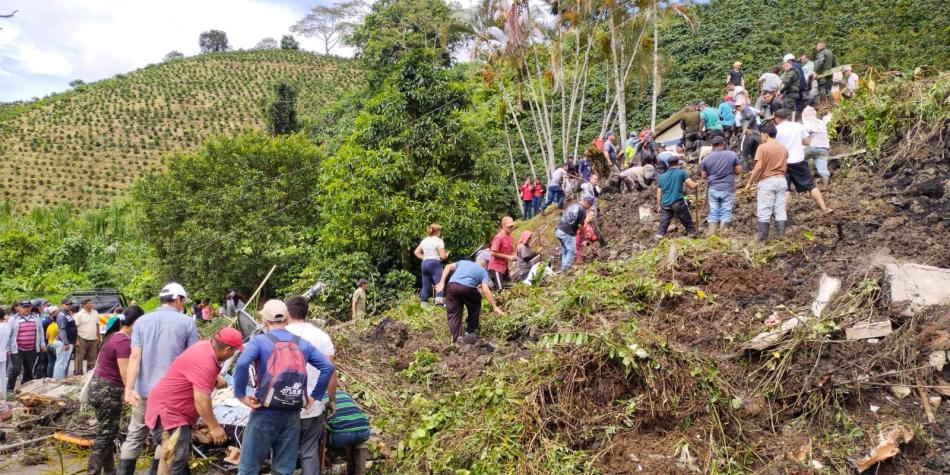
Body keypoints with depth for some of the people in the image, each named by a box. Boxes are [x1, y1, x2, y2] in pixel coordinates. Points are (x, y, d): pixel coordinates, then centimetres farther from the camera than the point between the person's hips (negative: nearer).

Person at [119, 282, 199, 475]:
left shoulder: (141, 321, 3)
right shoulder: (187, 322, -4)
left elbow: (135, 356, -5)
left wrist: (129, 388, -9)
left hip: (144, 390, 3)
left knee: (134, 437, 14)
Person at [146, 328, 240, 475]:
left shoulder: (207, 346, 0)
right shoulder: (204, 362, -30)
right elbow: (201, 399, -30)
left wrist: (216, 377, 17)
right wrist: (214, 427, -22)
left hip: (180, 411, 11)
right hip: (167, 410, -11)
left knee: (181, 456, 20)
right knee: (174, 461, -14)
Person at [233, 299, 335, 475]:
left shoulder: (259, 341, -4)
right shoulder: (303, 344, 8)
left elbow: (241, 365, -23)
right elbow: (328, 368, 3)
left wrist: (240, 394, -12)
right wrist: (315, 396, 8)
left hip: (265, 414, -4)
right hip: (292, 416, 4)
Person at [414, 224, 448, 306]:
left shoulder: (424, 240, 17)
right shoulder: (439, 241, -2)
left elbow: (416, 252, 17)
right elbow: (442, 256, -7)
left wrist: (423, 258, 16)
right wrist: (447, 255, 13)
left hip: (424, 264, 7)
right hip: (435, 263, -7)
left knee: (426, 286, 10)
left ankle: (424, 305, 9)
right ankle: (439, 302, -26)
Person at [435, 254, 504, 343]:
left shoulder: (463, 262, 32)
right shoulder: (483, 272, 21)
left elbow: (449, 267, 15)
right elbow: (485, 290, 7)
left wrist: (442, 282, 13)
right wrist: (495, 307, 8)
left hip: (451, 286, 3)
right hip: (466, 288, -2)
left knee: (453, 314, 12)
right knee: (475, 305, 26)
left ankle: (456, 338, 4)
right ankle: (470, 332, 29)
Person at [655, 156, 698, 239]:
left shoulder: (662, 176, 16)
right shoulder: (681, 172, 3)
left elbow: (659, 194, 15)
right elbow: (692, 186, -2)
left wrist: (659, 206, 21)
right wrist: (696, 184, 20)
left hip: (665, 204, 4)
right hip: (678, 202, -4)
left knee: (663, 224, 4)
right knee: (688, 222, 10)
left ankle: (658, 241, -6)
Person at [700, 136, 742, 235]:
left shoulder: (706, 158, 1)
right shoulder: (732, 155, -3)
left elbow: (704, 176, 7)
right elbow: (739, 170, 1)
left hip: (713, 189, 1)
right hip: (728, 189, -1)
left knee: (713, 213, 6)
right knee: (726, 212, 3)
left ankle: (711, 234, 5)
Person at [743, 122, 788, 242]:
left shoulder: (762, 147, -10)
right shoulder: (783, 148, 9)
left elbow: (758, 167, -15)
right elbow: (785, 166, 17)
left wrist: (749, 182, -8)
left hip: (766, 182, -6)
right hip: (781, 180, 6)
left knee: (764, 211, -1)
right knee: (780, 210, 7)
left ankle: (762, 237, 2)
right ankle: (782, 236, 8)